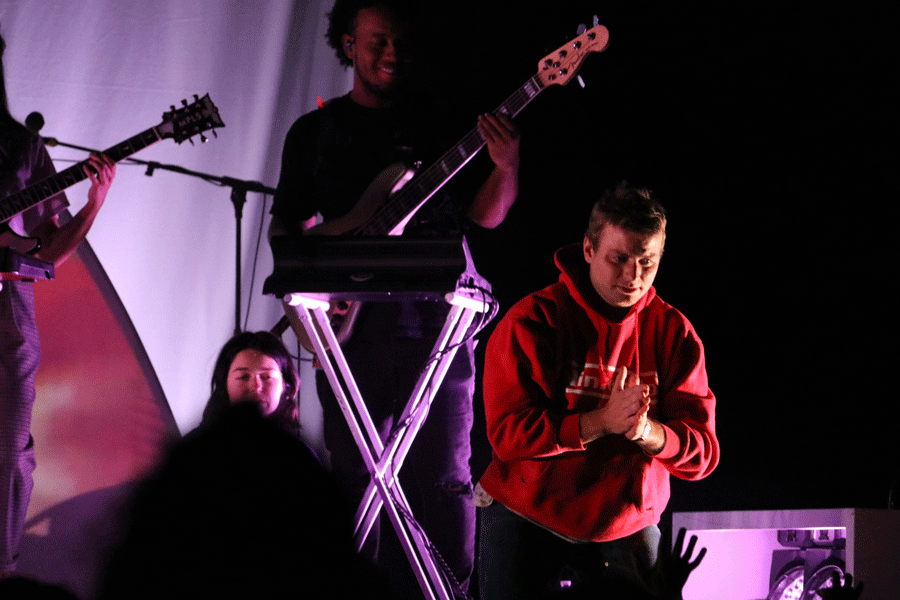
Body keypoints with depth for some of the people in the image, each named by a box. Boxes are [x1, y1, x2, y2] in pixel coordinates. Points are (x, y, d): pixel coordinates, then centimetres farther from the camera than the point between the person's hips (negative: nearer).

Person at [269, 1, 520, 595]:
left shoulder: (438, 121, 10)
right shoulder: (314, 131, 13)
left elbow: (482, 217, 4)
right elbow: (286, 226, 13)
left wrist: (506, 167, -14)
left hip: (435, 322, -1)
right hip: (351, 323, 1)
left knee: (445, 475, -5)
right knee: (352, 474, 3)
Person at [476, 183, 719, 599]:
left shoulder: (674, 333, -1)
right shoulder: (531, 321, -9)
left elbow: (703, 453, -7)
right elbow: (507, 432, -18)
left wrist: (647, 432, -29)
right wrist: (601, 422, -29)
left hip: (627, 525, 3)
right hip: (526, 514, -2)